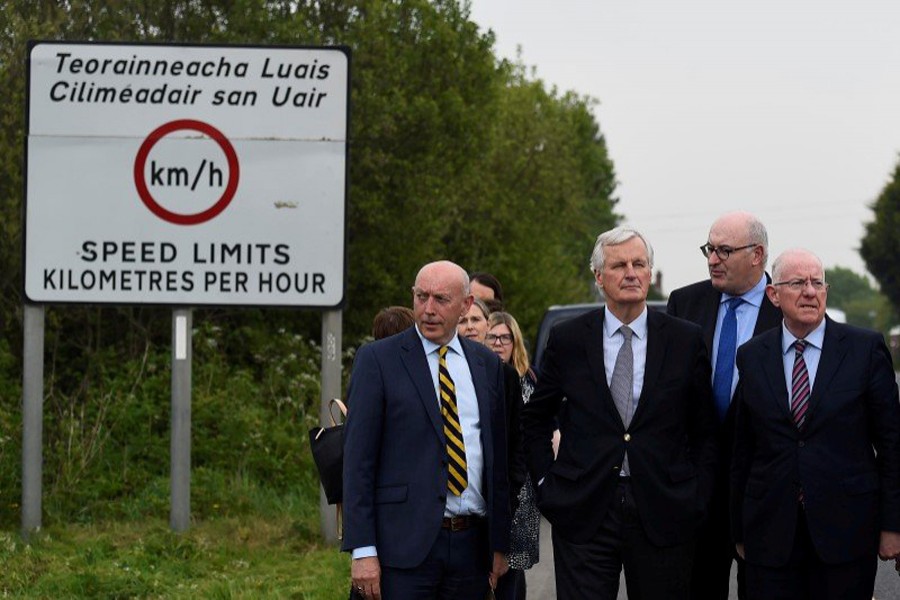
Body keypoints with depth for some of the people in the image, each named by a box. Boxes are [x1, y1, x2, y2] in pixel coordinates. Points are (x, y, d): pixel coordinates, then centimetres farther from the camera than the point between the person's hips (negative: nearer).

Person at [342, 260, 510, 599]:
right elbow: (357, 459, -4)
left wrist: (501, 544, 11)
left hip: (472, 545, 4)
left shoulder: (487, 364, 13)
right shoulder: (377, 359, 0)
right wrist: (362, 550, -11)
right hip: (403, 544, -4)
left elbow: (500, 457, 15)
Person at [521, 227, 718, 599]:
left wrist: (697, 498, 1)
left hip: (664, 513, 0)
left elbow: (705, 429, 9)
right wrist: (545, 482, 6)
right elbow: (534, 418, 15)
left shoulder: (686, 340, 4)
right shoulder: (566, 340, 4)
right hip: (583, 514, 0)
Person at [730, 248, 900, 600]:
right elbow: (742, 451, 10)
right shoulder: (751, 357, 7)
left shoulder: (866, 348, 1)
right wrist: (739, 531, 10)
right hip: (771, 535, 2)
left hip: (846, 530, -1)